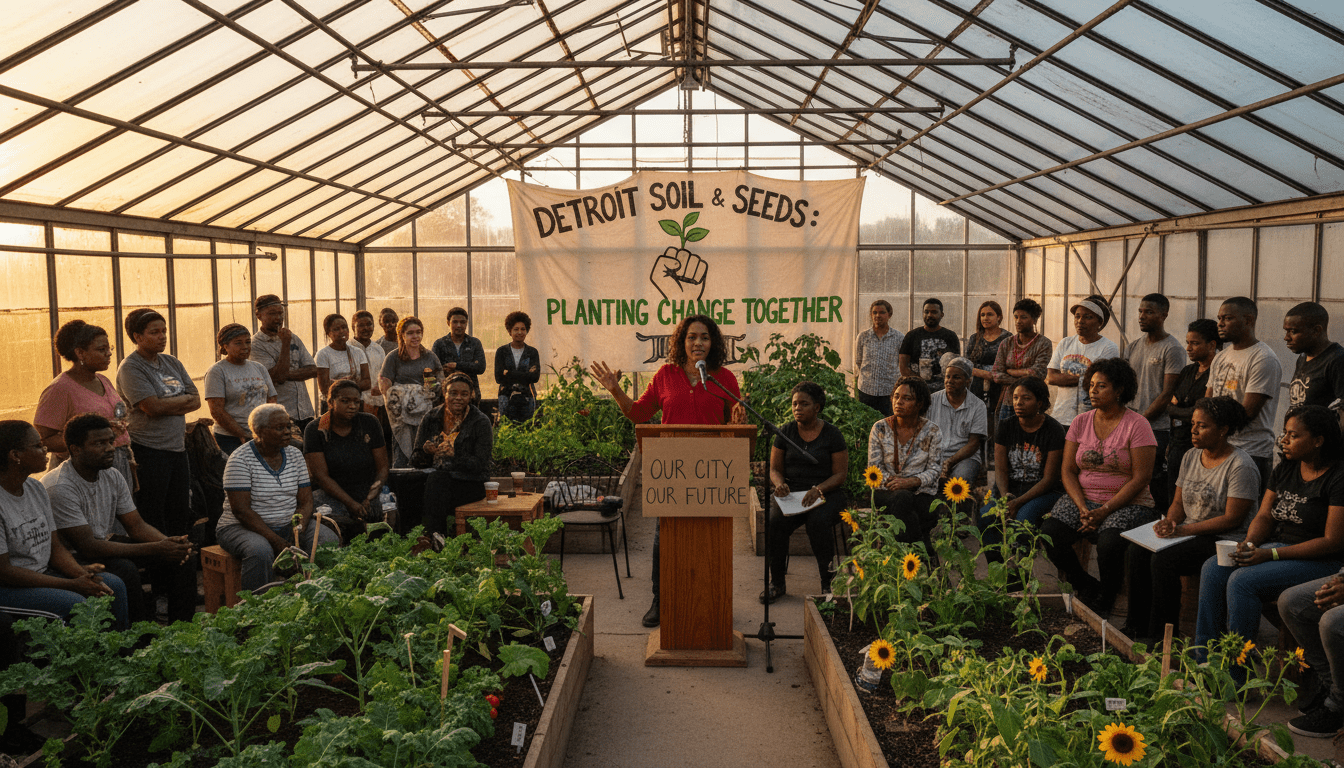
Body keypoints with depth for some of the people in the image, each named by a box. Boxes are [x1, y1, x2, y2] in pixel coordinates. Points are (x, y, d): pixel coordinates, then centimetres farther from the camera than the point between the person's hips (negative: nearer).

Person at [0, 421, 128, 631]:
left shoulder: (35, 488, 7)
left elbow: (55, 547, 10)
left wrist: (82, 573, -12)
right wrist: (72, 585, -22)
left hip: (42, 574, 8)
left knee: (114, 586, -5)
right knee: (74, 604, -29)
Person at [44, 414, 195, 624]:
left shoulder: (112, 477, 2)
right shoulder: (59, 487, -24)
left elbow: (137, 525, 4)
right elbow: (88, 547, -27)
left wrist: (168, 543, -19)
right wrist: (156, 549, -30)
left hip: (105, 545, 8)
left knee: (179, 556, -8)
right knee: (124, 569, -35)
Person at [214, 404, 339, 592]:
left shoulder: (295, 455, 7)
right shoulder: (240, 459, -11)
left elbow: (306, 502, 4)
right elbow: (241, 510, -17)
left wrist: (297, 531, -17)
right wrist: (276, 541, -25)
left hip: (289, 526, 5)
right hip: (243, 528, -5)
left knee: (329, 540, -19)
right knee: (260, 551, -37)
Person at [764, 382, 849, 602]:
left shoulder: (832, 434, 2)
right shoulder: (785, 432, 9)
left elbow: (840, 474, -1)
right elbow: (775, 468, 11)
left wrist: (818, 490, -19)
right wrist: (779, 483, -12)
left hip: (827, 494, -2)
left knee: (818, 521, -35)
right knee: (776, 522, -29)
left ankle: (827, 582, -18)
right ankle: (777, 582, -14)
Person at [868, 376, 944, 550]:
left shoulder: (932, 430, 3)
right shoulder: (880, 429, 4)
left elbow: (935, 469, -1)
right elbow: (874, 468, 3)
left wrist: (912, 482, -19)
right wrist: (892, 481, -17)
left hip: (922, 492, 0)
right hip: (887, 493, 0)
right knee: (902, 498, -35)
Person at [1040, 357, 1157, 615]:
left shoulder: (1137, 425, -5)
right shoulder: (1081, 422, 8)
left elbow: (1141, 478, -10)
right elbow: (1068, 471, 5)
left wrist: (1104, 511, -17)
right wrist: (1082, 508, -12)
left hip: (1126, 504, -4)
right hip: (1082, 498, 4)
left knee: (1108, 544, -33)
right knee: (1049, 534, -22)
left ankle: (1106, 596, -1)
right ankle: (1086, 586, 4)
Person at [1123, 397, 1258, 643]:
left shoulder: (1241, 466, -14)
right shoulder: (1190, 457, 10)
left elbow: (1232, 519, -18)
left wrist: (1183, 530, -21)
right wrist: (1169, 523, -8)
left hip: (1224, 540, -8)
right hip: (1188, 533, 8)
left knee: (1163, 559, -28)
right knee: (1138, 550, -16)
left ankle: (1162, 635, -16)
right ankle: (1139, 626, -6)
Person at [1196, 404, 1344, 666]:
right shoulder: (1284, 470, 9)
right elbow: (1264, 516, 12)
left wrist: (1270, 554, -21)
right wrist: (1250, 544, -11)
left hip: (1320, 561, -8)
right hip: (1278, 547, 8)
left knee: (1243, 581, -27)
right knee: (1213, 569, -14)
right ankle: (1203, 657, -12)